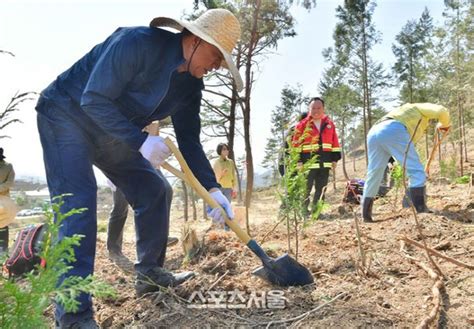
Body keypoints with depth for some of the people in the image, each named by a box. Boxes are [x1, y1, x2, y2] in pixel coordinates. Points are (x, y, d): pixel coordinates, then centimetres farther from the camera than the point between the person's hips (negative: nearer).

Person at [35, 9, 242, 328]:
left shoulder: (191, 84, -5)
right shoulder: (137, 42, -28)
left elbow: (189, 141, -3)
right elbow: (94, 100, -29)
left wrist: (212, 189, -13)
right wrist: (141, 141, -34)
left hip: (111, 132, 8)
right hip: (67, 113, -7)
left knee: (156, 190, 4)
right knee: (78, 200, -21)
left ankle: (149, 274, 18)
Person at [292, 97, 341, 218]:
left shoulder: (329, 124, 10)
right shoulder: (302, 125, -2)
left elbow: (335, 143, 13)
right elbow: (296, 144, -3)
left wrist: (335, 159, 9)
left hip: (325, 163, 4)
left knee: (321, 189, 10)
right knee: (305, 189, 0)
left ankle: (316, 211, 21)